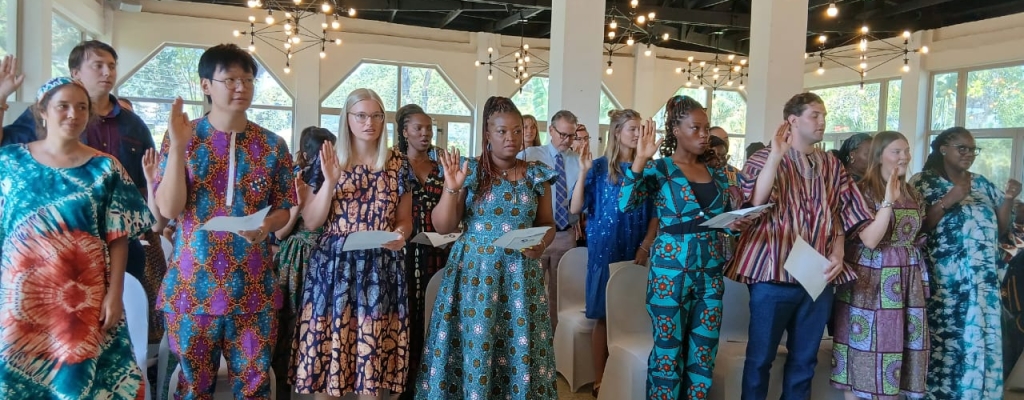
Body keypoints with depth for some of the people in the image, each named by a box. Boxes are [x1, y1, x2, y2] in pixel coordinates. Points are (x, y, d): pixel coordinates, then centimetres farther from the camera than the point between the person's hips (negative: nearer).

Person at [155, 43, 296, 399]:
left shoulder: (272, 144, 2)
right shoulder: (183, 136, -2)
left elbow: (284, 208, 7)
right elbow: (168, 209, -10)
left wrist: (267, 225, -15)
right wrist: (178, 146, -17)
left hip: (252, 285, 1)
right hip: (192, 283, -1)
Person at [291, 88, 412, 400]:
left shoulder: (398, 164, 7)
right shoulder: (327, 161, 4)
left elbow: (405, 219, 11)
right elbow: (310, 222, -1)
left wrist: (400, 234, -11)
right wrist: (331, 181, -13)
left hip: (381, 268, 1)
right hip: (333, 266, 0)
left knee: (373, 359, 2)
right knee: (327, 346, 0)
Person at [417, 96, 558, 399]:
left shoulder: (537, 176, 5)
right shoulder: (469, 171, -2)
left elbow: (547, 224, 12)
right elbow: (443, 227, -4)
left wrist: (542, 244, -9)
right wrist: (452, 188, -17)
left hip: (520, 275, 2)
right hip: (474, 272, -2)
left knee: (520, 348, 4)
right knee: (473, 344, 0)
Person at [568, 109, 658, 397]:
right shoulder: (599, 167, -2)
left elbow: (655, 213, 5)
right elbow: (575, 209, -8)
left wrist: (646, 246, -8)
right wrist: (583, 172, -18)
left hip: (637, 251, 2)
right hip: (606, 250, -2)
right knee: (604, 316, 2)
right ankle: (600, 379, 12)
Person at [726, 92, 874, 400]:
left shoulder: (831, 165, 13)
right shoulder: (765, 158, -2)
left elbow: (841, 212, 14)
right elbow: (755, 203, -19)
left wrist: (838, 253, -1)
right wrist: (777, 155, -23)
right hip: (775, 272, -5)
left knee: (805, 358, 14)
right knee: (761, 356, 3)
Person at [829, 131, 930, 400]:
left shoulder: (912, 195, 11)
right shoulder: (863, 191, -9)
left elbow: (917, 239, 18)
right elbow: (870, 240, -19)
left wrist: (922, 278, 12)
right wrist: (888, 201, -22)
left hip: (907, 282, 6)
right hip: (871, 282, -6)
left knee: (902, 347, 9)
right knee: (866, 347, 1)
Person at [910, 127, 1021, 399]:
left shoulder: (982, 184, 15)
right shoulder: (923, 182, -1)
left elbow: (1000, 230, 15)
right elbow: (917, 228, -10)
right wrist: (947, 201, -19)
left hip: (983, 279, 5)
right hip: (943, 281, -5)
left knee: (981, 339, 4)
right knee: (944, 339, -6)